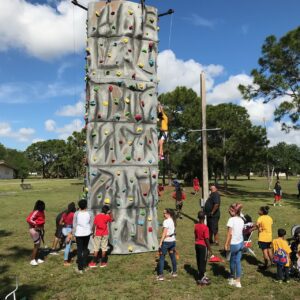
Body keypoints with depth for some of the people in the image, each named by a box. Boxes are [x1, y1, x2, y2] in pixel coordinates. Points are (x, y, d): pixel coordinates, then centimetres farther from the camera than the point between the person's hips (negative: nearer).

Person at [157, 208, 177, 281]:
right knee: (173, 256, 19)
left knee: (161, 258, 1)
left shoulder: (166, 221, -16)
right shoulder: (173, 221, 7)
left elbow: (164, 233, -19)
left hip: (166, 241, -8)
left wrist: (160, 242, -18)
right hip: (173, 240, 8)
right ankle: (174, 272, 31)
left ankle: (161, 275, 1)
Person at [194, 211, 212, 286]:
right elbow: (206, 239, -18)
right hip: (203, 246, -6)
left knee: (199, 261, 15)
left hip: (197, 244, 7)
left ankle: (202, 276, 30)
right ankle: (201, 279, 10)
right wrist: (210, 249, -9)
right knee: (203, 262, 4)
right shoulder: (205, 228, -20)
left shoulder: (196, 226, 0)